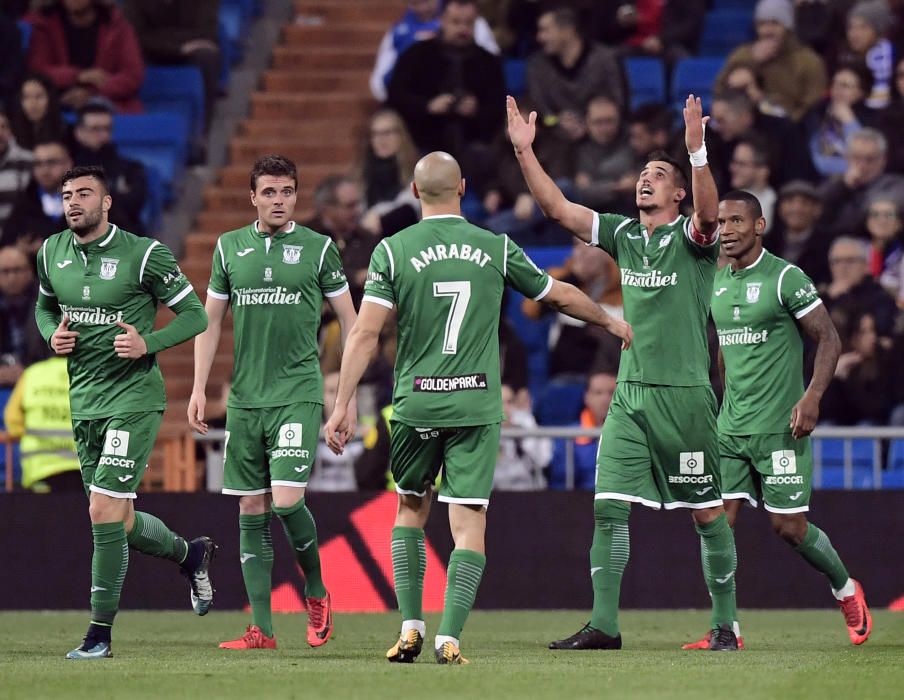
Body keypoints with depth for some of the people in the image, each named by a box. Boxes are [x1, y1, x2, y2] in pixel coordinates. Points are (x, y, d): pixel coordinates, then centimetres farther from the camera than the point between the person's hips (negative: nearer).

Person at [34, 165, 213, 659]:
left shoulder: (143, 255, -11)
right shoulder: (51, 254, 5)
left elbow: (195, 315, -4)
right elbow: (45, 305, 25)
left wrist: (148, 343, -19)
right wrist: (52, 335, 3)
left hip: (134, 398, -6)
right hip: (83, 401, 6)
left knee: (105, 512, -14)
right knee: (119, 523, 12)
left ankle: (100, 632, -6)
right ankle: (189, 553, 42)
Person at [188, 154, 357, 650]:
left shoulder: (318, 248, 1)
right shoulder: (230, 247, 10)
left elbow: (349, 320, 6)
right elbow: (211, 321, 15)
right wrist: (199, 389, 7)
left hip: (298, 394, -4)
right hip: (245, 399, 4)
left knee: (287, 500, -16)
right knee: (252, 510, 3)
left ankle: (316, 592, 10)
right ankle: (261, 629, 6)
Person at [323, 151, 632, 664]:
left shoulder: (393, 251, -2)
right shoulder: (496, 248, 2)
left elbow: (365, 333, -7)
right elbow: (561, 295, 16)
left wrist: (344, 405, -4)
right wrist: (611, 322, 34)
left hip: (416, 403, 0)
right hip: (477, 405, 0)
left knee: (411, 508, 19)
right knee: (469, 524, 0)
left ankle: (411, 628, 13)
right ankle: (450, 638, -11)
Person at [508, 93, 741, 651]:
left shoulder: (691, 237, -4)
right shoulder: (623, 234, 10)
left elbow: (708, 213, -26)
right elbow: (558, 208, 6)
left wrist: (697, 151, -40)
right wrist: (524, 152, -4)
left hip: (685, 395, -5)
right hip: (630, 395, 5)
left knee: (708, 512, 1)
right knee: (609, 508, -3)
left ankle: (725, 625, 9)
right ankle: (604, 625, 0)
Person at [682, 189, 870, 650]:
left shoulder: (786, 278, -9)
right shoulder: (717, 283, 12)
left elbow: (828, 339, -8)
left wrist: (812, 396, -20)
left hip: (779, 426, -6)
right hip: (730, 425, 6)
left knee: (788, 526, -2)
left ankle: (845, 589, 25)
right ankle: (725, 629, -3)